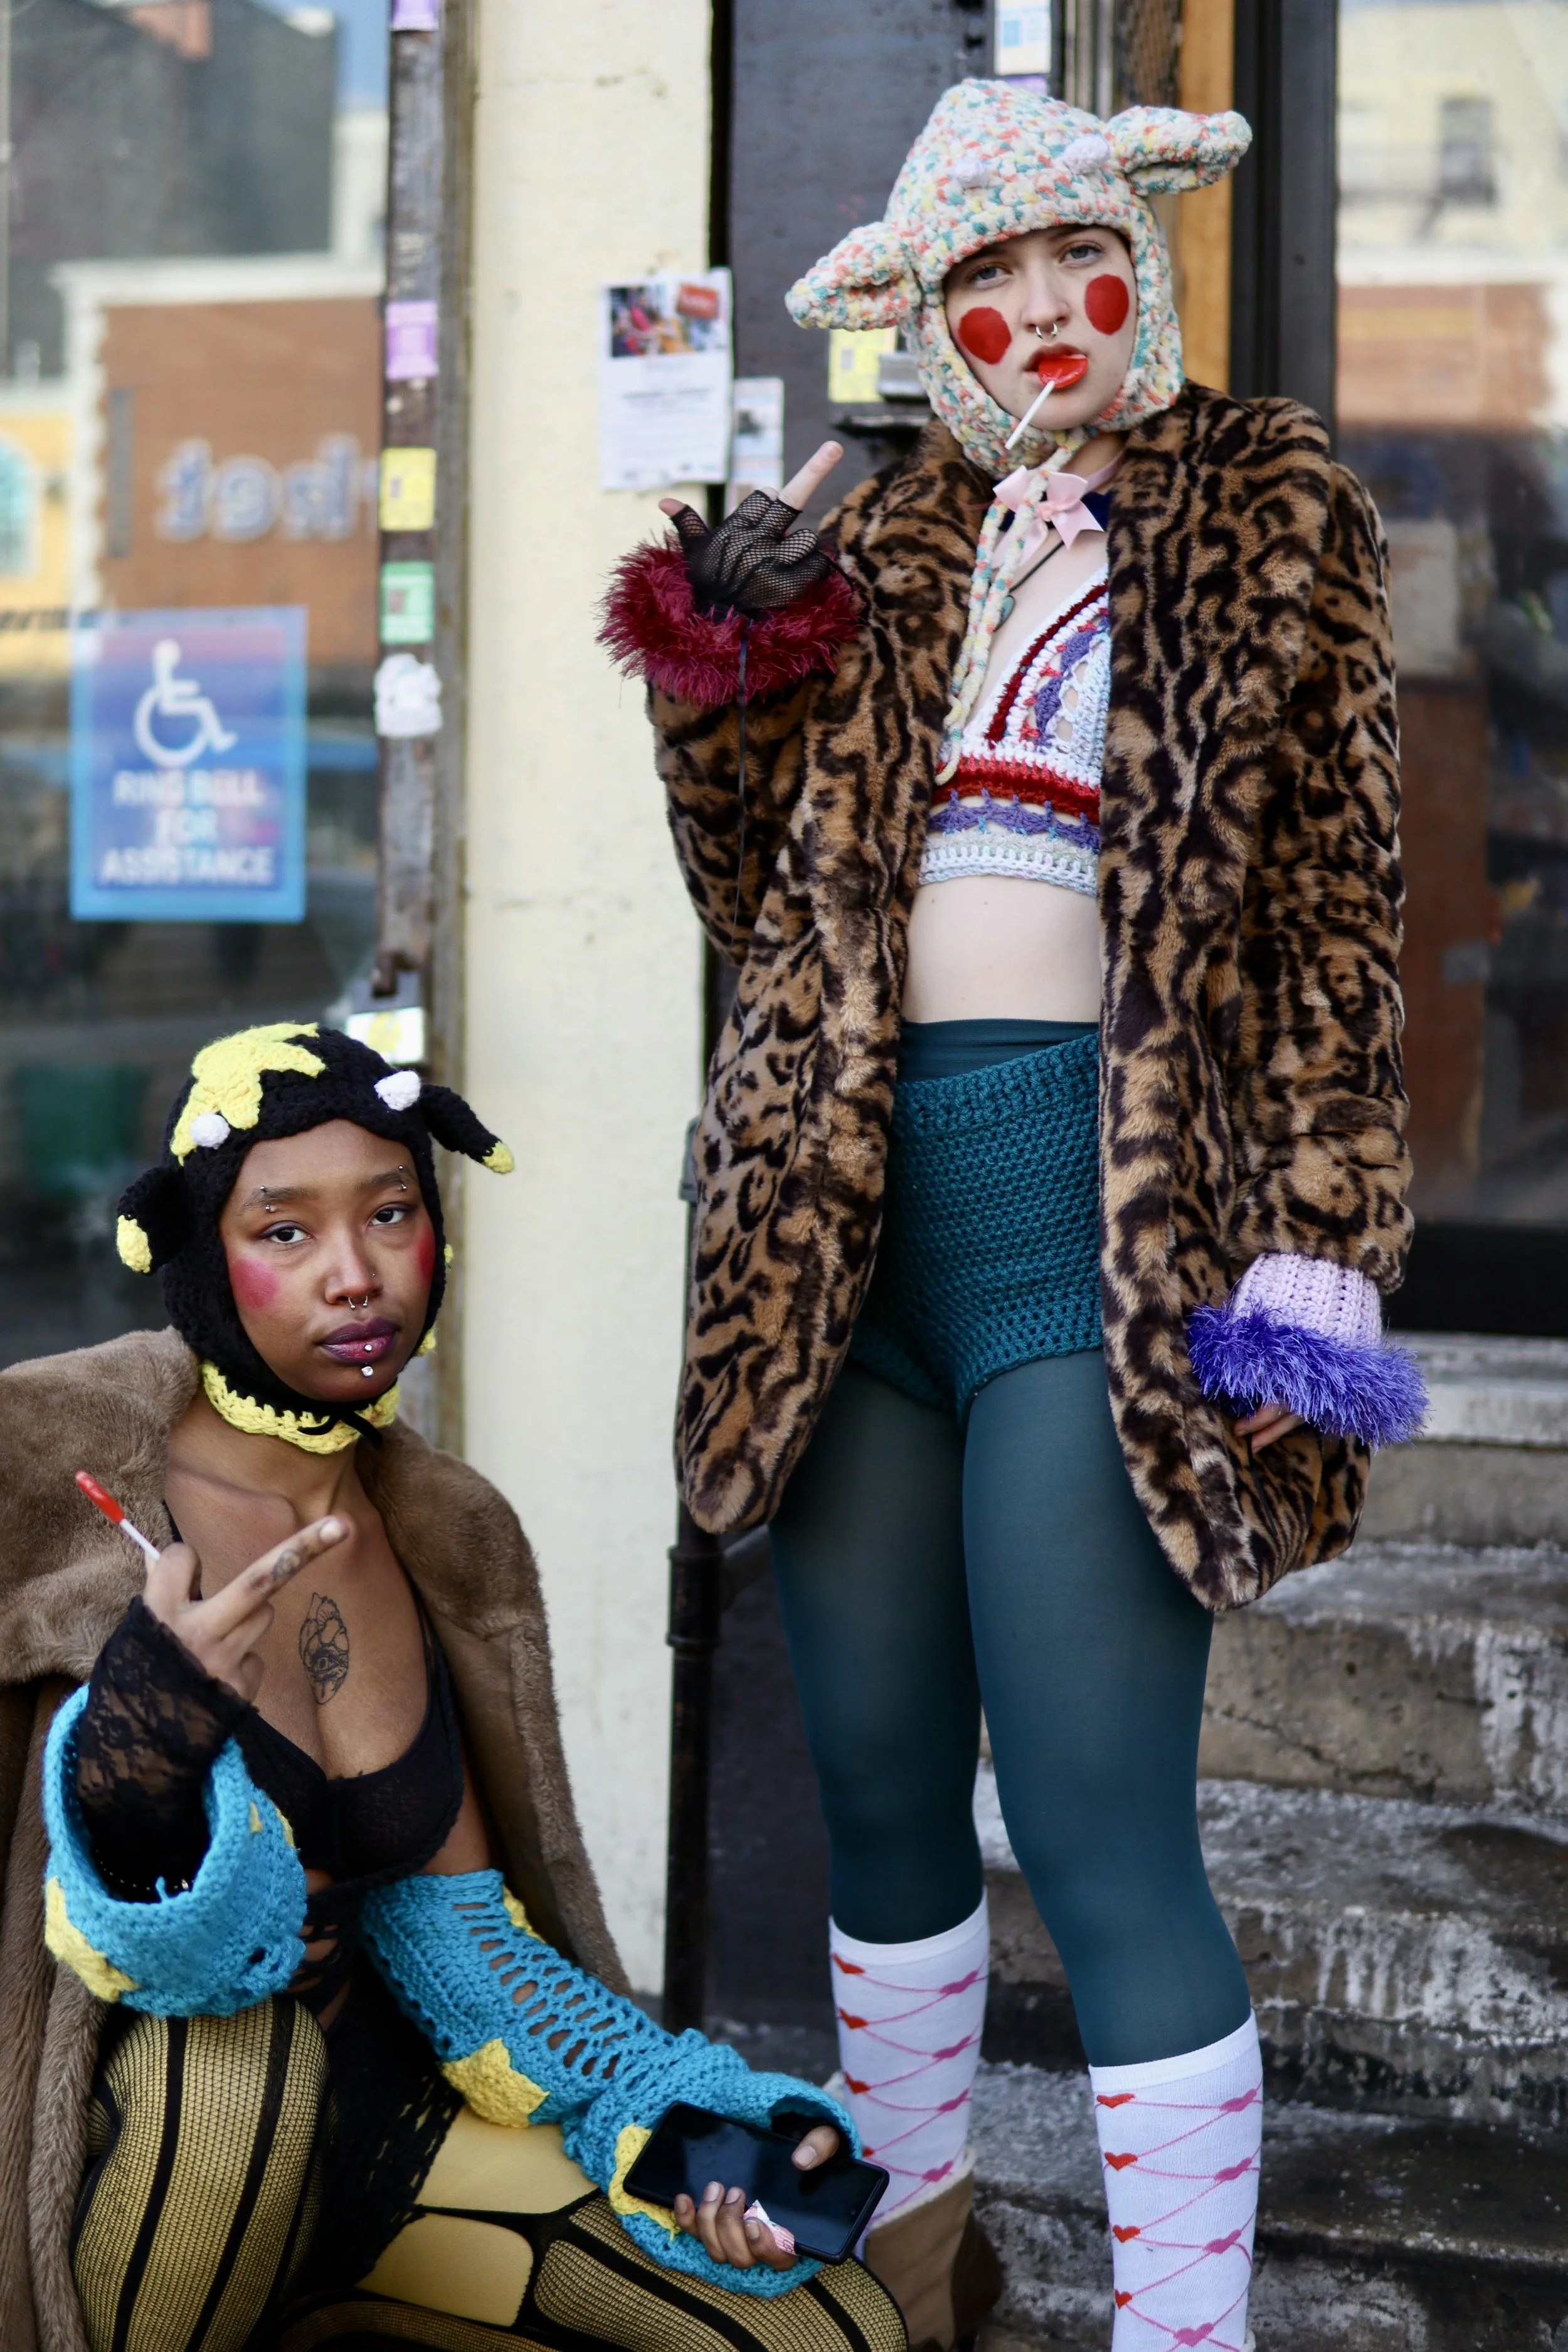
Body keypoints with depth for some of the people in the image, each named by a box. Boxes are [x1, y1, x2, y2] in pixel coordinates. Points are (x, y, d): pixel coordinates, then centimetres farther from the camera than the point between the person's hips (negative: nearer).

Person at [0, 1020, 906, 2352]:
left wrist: (680, 2131, -5)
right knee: (233, 2027, -39)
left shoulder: (435, 1538, 4)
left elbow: (458, 1930, 8)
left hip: (361, 2131, 6)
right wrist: (125, 1751, -37)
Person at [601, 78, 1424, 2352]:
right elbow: (761, 893, 20)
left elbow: (1329, 912, -2)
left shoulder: (1268, 517, 5)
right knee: (878, 1785, 14)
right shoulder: (874, 545, 17)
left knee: (1095, 1828, -8)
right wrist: (716, 688, 1)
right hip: (850, 1206, 5)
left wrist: (1306, 1262, -11)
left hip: (1100, 1197, -5)